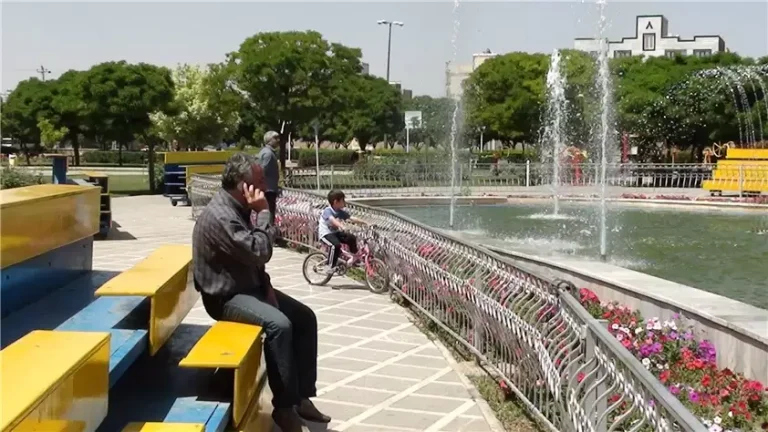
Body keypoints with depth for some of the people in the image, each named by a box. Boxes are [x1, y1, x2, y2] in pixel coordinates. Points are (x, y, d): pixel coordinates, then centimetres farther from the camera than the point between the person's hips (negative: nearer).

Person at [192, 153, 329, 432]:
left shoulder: (238, 209, 7)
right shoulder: (220, 216, -25)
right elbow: (260, 252, -28)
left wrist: (267, 286, 3)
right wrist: (264, 213, -19)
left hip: (249, 286, 10)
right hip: (226, 296, -10)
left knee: (305, 318, 1)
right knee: (279, 324, -31)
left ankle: (302, 397, 7)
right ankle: (284, 406, -18)